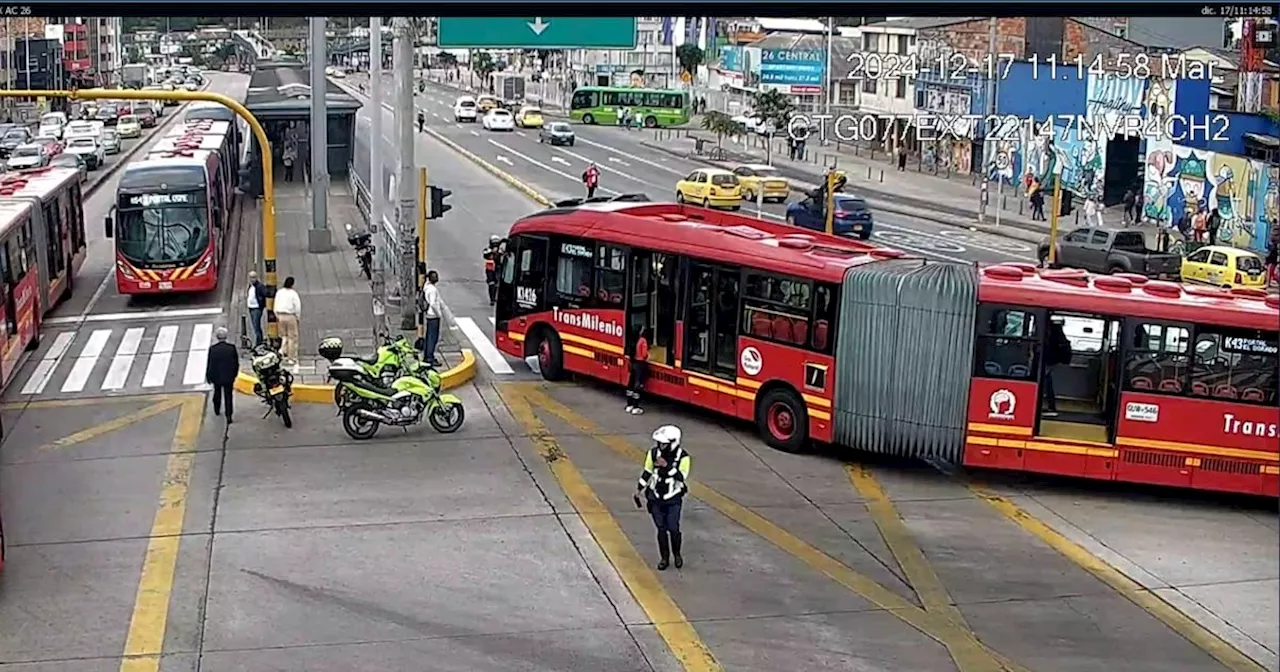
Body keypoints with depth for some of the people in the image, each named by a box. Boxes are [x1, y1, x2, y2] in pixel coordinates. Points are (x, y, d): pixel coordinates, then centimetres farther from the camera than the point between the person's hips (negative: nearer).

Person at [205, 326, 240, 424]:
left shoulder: (212, 348, -15)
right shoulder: (232, 347, -11)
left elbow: (209, 364, -8)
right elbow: (236, 363, -2)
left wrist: (208, 377, 4)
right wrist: (235, 374, 14)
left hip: (216, 376, 0)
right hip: (229, 377, 0)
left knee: (217, 393, 23)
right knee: (228, 396, 4)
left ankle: (217, 410, 40)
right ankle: (228, 416, -2)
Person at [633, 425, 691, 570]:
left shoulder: (682, 456, -13)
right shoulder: (654, 453, -4)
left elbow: (681, 477, -21)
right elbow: (647, 472, 7)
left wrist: (667, 466, -30)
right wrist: (638, 491, 9)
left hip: (673, 500, -3)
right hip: (656, 498, 3)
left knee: (673, 528, -5)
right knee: (661, 529, 7)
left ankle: (677, 555, 20)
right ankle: (664, 558, 20)